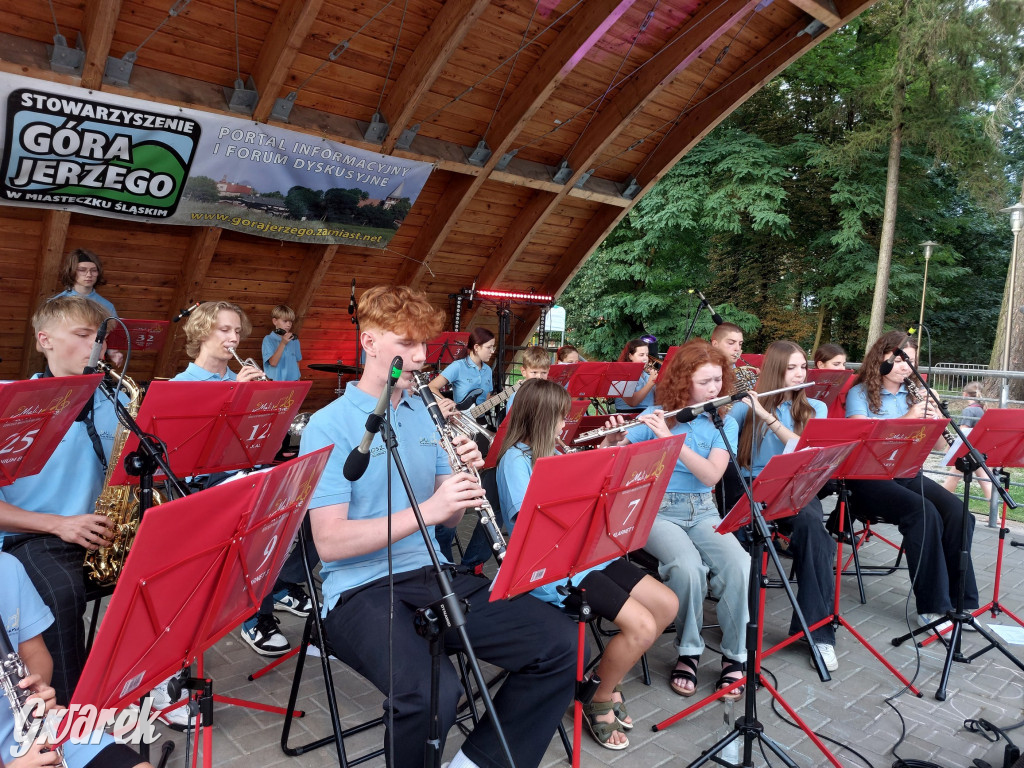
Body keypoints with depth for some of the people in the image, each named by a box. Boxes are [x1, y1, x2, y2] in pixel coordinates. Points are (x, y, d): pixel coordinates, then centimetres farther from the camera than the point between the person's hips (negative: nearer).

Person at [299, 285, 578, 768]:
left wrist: (466, 478, -8)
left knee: (559, 642, -11)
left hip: (434, 574, 6)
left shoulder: (428, 416, 11)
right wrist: (425, 509, -24)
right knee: (431, 691, -34)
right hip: (362, 589, -6)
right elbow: (329, 542, -16)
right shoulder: (328, 428, -8)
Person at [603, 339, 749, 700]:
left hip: (704, 513, 2)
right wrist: (611, 441, -26)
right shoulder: (654, 417, -1)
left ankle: (735, 656, -5)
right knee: (687, 566, -32)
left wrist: (670, 437, -23)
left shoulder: (725, 423, 4)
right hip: (658, 512, -2)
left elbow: (711, 474, -14)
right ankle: (688, 652, -6)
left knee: (738, 565, -27)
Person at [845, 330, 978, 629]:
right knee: (924, 514, -30)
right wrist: (907, 418, -22)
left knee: (957, 512, -22)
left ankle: (960, 601, -13)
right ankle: (932, 606, -21)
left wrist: (934, 421, -11)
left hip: (908, 473, 5)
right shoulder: (860, 394, -1)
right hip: (869, 476, -5)